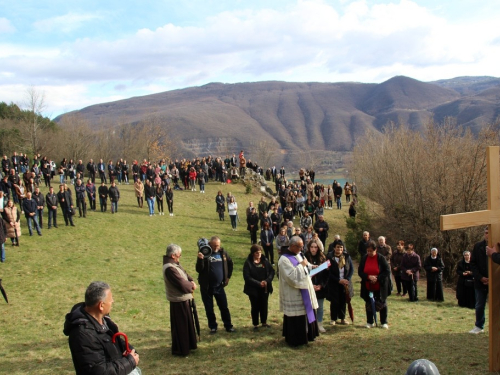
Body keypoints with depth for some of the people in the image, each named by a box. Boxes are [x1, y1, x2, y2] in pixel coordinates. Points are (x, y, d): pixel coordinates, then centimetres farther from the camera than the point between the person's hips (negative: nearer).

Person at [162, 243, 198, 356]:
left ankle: (188, 345, 35)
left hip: (185, 299, 10)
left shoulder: (175, 264, 7)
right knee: (180, 326, 2)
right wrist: (191, 286, -7)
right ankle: (180, 349, 15)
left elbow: (185, 275, 16)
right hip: (179, 302, -10)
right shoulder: (170, 268, -26)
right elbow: (182, 284, -27)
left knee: (188, 323, 21)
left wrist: (192, 281, -5)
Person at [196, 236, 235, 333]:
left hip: (219, 285, 2)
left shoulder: (223, 252, -1)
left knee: (224, 307, 8)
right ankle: (213, 327, 22)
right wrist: (200, 259, -33)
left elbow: (230, 263, 17)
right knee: (209, 308, 8)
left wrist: (228, 276, 12)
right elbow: (199, 270, -16)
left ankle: (228, 325, 21)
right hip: (206, 286, -2)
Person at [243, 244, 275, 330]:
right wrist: (258, 283, -21)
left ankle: (264, 322, 30)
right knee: (255, 307, 6)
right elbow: (247, 277, -17)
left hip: (265, 288, 3)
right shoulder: (248, 263, -11)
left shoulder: (265, 260, 0)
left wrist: (267, 281, -16)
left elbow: (272, 271, 0)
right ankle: (255, 324, 19)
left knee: (264, 305, 13)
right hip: (253, 289, -3)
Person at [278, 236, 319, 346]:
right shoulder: (284, 260, -20)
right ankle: (295, 339, 14)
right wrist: (301, 265, -20)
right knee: (296, 318, 0)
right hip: (294, 295, -9)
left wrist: (310, 266, 4)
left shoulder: (298, 255, 8)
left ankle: (305, 335, 31)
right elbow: (292, 277, -27)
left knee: (306, 314, 17)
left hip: (304, 292, 9)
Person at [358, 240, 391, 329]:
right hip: (368, 287, 3)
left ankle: (384, 322, 21)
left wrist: (378, 278, -22)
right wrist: (368, 277, -21)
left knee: (382, 304, 8)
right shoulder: (364, 259, -4)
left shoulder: (381, 258, -11)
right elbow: (360, 272, -3)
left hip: (380, 286, -2)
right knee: (369, 304, 10)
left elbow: (387, 271, -11)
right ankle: (370, 322, 23)